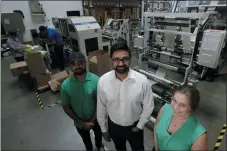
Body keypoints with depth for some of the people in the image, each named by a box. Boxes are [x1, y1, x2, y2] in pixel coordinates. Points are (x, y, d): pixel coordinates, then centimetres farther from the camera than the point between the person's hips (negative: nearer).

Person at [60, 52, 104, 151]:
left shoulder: (96, 80, -26)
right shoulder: (65, 85, -22)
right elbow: (66, 107, -12)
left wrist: (92, 120, -16)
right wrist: (82, 123, -14)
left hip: (96, 119, 0)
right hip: (79, 122, 1)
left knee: (98, 134, 30)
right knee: (85, 139, 30)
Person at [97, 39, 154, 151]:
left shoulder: (142, 80, -26)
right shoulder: (103, 81, -22)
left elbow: (148, 106, -10)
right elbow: (101, 108, -8)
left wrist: (140, 125, -4)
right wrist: (104, 129, 2)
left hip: (134, 126, -1)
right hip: (114, 126, 2)